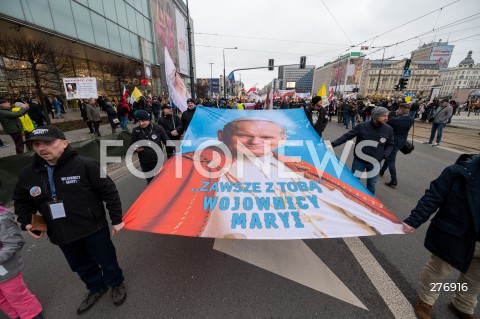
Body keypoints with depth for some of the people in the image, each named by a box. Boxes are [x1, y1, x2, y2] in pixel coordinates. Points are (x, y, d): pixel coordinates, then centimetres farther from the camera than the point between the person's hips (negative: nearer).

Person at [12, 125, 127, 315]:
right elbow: (21, 201, 18)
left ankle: (116, 284, 45)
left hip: (93, 229, -5)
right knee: (81, 266, 26)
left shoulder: (85, 165, -20)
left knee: (106, 260, 15)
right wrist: (26, 223, 2)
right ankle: (96, 288, 53)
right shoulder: (27, 175, -1)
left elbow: (109, 191, -15)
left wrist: (116, 219, -12)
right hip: (61, 234, 6)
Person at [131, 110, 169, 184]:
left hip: (157, 160, -1)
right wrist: (136, 149, -21)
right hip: (144, 162, 1)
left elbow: (167, 141, -1)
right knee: (150, 181, 16)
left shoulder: (158, 128, -9)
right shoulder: (136, 131, -4)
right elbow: (132, 145, 2)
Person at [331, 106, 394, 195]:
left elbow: (390, 145, 7)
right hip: (359, 160, -2)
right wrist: (333, 144, -22)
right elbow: (347, 136, -11)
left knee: (371, 185, 15)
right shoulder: (362, 126, -14)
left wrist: (385, 155, -10)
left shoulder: (388, 129, -5)